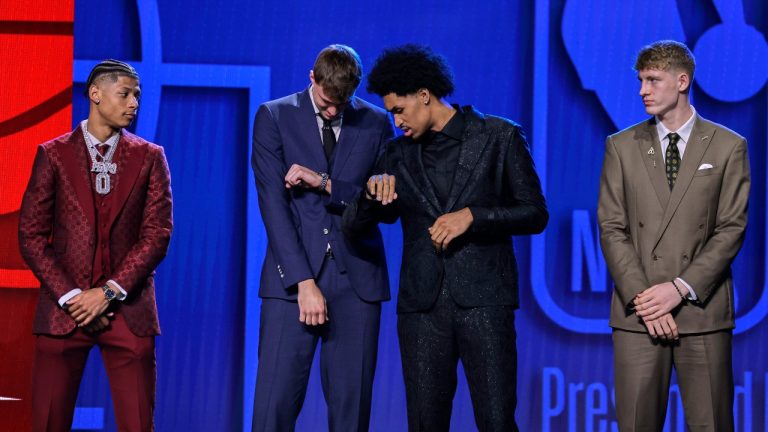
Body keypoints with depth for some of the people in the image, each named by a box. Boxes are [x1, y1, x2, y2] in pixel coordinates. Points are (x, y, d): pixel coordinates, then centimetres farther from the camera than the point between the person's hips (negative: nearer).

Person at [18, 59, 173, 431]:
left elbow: (157, 234, 1)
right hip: (63, 310, 0)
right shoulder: (53, 155, 6)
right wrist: (70, 297, -7)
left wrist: (109, 292, -9)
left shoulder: (149, 158, 8)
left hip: (128, 312, 0)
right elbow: (31, 236, 2)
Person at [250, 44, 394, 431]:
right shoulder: (274, 117, 3)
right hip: (292, 277, -2)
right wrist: (304, 281, -12)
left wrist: (325, 183, -11)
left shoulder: (376, 123, 9)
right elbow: (273, 204, -4)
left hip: (356, 279, 2)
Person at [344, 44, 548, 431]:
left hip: (484, 299, -3)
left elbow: (535, 214, 2)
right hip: (422, 306, 4)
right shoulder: (399, 155, 13)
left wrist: (471, 216, -12)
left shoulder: (499, 137, 3)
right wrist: (372, 192, -10)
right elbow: (353, 224, 11)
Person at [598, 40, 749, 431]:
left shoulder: (728, 147, 5)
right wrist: (642, 295, -9)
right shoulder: (622, 146, 9)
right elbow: (612, 229, 4)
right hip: (638, 312, 1)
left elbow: (731, 229, -1)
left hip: (702, 310, -1)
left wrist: (681, 288, -11)